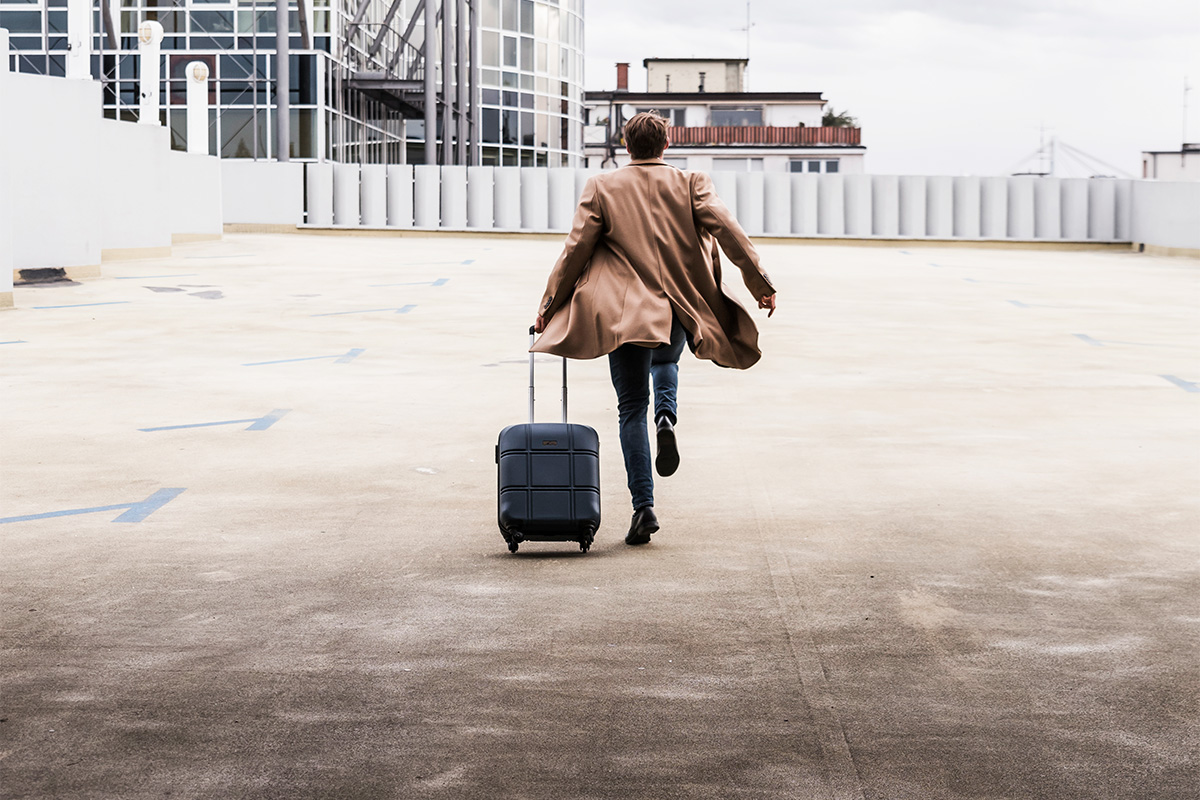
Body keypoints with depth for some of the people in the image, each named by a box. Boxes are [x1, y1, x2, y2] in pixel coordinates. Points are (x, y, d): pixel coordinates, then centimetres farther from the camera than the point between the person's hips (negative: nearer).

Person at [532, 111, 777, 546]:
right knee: (665, 362, 34)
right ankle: (666, 418, 1)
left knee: (632, 407, 6)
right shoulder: (691, 184, 4)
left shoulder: (601, 188, 2)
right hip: (678, 309, 2)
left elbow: (575, 249, 0)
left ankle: (643, 507, -2)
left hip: (625, 311, -2)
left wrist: (549, 306, 8)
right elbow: (727, 229, -7)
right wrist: (761, 284, -4)